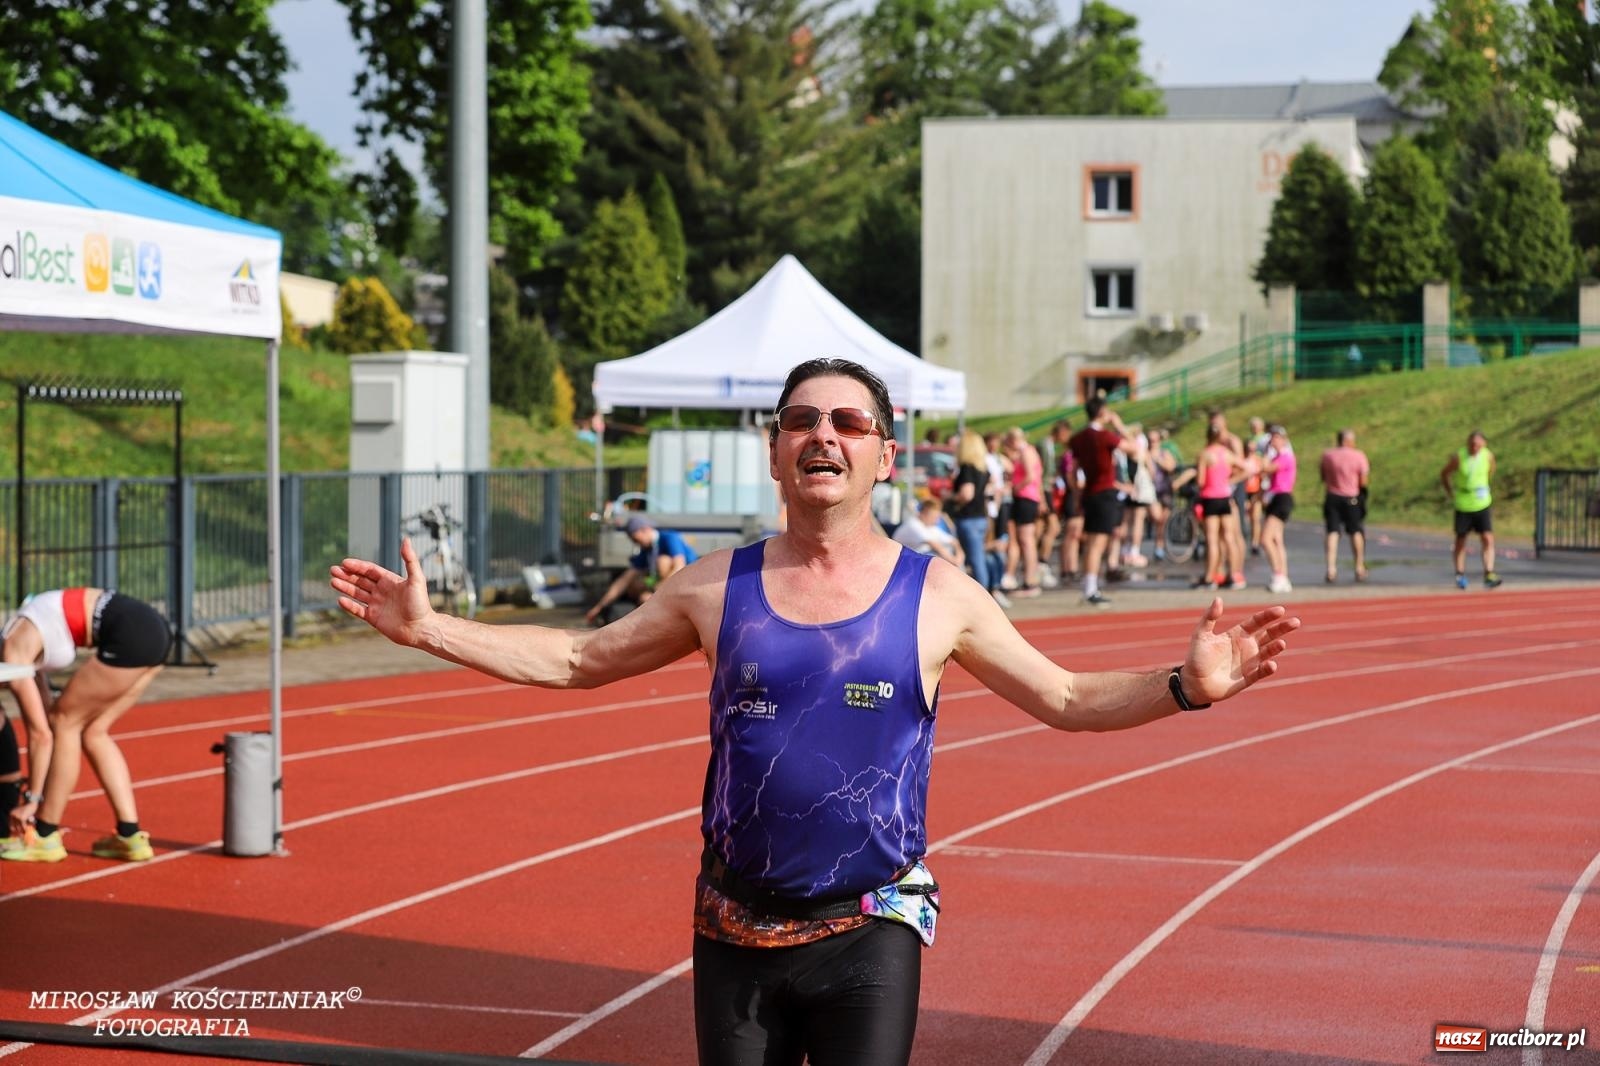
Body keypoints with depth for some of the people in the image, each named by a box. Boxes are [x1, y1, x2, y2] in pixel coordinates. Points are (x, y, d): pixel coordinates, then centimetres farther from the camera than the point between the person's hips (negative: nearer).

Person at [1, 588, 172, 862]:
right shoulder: (23, 645, 20)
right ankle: (131, 835, 14)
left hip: (129, 633, -9)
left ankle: (45, 837, 11)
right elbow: (40, 726, 24)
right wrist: (34, 792, 25)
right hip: (154, 629, 9)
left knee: (66, 723, 4)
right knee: (94, 731, 15)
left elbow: (41, 733, -2)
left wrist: (32, 799, 5)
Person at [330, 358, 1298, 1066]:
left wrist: (1186, 685, -13)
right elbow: (577, 660, 11)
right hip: (737, 927, 2)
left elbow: (1069, 698, 4)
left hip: (871, 932, -2)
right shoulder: (718, 588, 2)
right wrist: (427, 627, 5)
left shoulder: (938, 597, -1)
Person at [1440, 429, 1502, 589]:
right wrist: (1451, 493, 1)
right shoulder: (1458, 457, -14)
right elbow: (1444, 474, -1)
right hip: (1463, 506, -2)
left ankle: (1488, 575, -9)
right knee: (1461, 540, 8)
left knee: (1488, 539, -9)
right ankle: (1460, 575, 20)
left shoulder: (1488, 456, -7)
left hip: (1482, 505, 2)